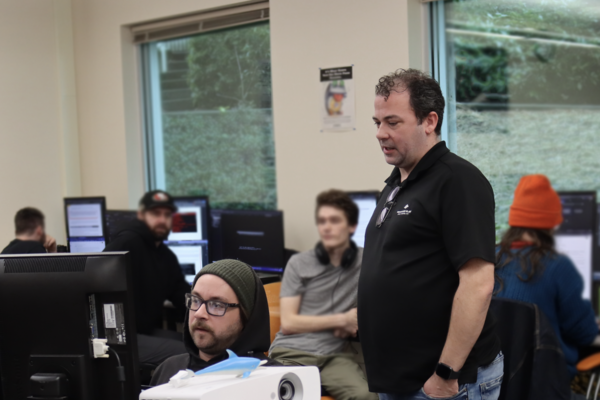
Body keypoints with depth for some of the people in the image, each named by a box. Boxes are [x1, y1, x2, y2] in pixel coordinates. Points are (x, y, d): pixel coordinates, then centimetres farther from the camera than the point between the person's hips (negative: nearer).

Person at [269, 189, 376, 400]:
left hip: (335, 354, 1)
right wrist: (342, 320, -1)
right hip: (291, 352, -1)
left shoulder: (367, 261, 10)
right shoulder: (298, 264, 8)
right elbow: (288, 323, 2)